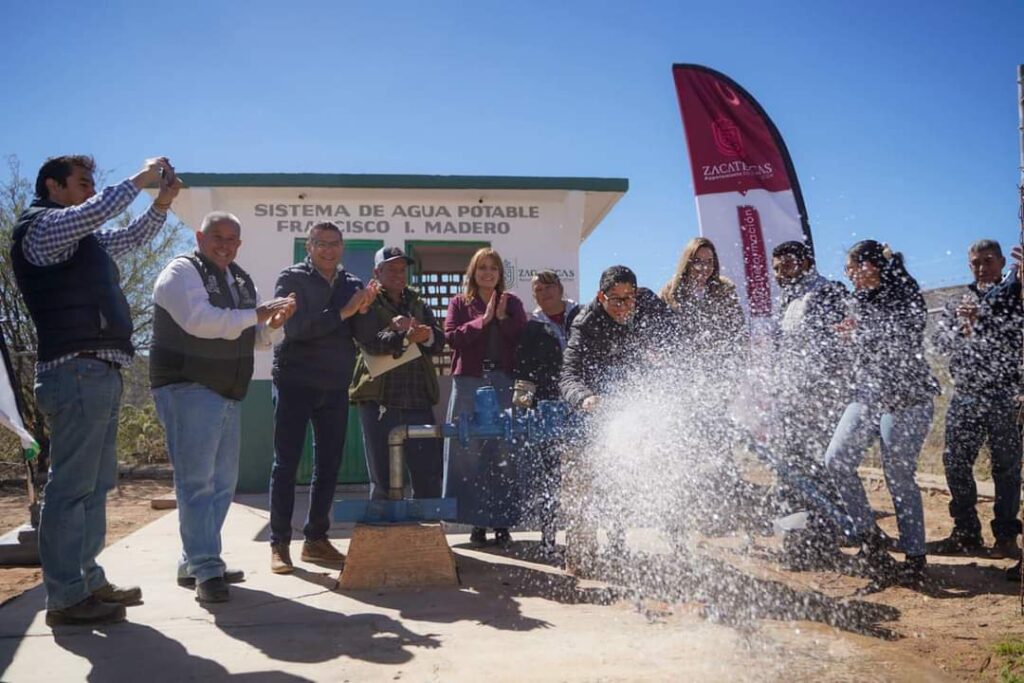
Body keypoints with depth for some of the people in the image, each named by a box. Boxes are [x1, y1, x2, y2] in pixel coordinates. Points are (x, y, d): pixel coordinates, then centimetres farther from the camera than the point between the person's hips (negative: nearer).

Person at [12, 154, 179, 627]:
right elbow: (96, 212, -21)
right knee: (71, 486, -8)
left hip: (98, 372, 10)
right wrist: (140, 178, -7)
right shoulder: (41, 226, -3)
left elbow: (133, 238, 33)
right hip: (76, 371, -10)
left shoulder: (84, 240, 23)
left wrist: (163, 201, 19)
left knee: (96, 483, 12)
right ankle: (65, 598, -4)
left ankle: (88, 580, 19)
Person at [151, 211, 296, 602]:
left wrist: (272, 325, -2)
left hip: (228, 394, 9)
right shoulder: (182, 272, -6)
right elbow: (199, 320, -23)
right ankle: (206, 570, -8)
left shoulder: (240, 280, 18)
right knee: (197, 481, -10)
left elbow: (256, 339, 20)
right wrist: (256, 313, -21)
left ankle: (193, 563, 21)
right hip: (188, 390, -9)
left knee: (222, 482, 11)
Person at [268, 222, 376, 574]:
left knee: (329, 465, 9)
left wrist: (365, 311, -16)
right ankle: (279, 544, 7)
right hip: (295, 383, -4)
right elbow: (294, 327, -18)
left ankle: (315, 539, 20)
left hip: (335, 387, 5)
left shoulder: (352, 285, 9)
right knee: (286, 464, 0)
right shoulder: (292, 279, -3)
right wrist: (342, 313, -22)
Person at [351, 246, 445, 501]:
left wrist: (423, 334, -15)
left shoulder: (418, 304, 19)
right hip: (379, 401, -4)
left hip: (418, 399, 4)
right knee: (383, 480, 3)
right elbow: (370, 342, -13)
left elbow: (439, 340, 6)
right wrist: (406, 337, -26)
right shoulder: (368, 304, 4)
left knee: (430, 477, 3)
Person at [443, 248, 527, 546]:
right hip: (469, 383, 0)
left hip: (504, 383, 1)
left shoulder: (512, 303, 15)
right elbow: (451, 336, -3)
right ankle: (478, 524, 5)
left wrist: (503, 319, -9)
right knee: (470, 454, -3)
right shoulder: (459, 303, 13)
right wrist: (483, 320, -9)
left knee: (504, 454, -3)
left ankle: (502, 523, 5)